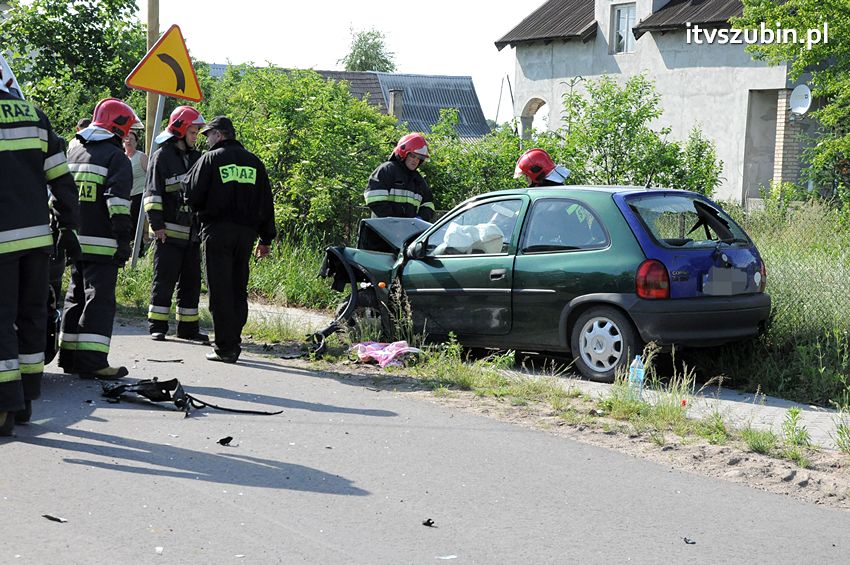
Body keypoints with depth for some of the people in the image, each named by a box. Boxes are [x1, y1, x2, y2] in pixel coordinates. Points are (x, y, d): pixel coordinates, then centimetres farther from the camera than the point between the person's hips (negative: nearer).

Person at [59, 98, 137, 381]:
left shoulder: (72, 153, 18)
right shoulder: (116, 157, -6)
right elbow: (118, 202, -16)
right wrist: (124, 241, -15)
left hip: (74, 240, 7)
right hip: (102, 244, -7)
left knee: (76, 296, 16)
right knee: (99, 299, -8)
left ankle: (69, 356, 20)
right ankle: (91, 361, -13)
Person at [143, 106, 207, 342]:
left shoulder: (197, 158, 17)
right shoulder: (161, 157, -3)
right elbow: (153, 193, -8)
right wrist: (157, 224, -15)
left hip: (193, 232, 6)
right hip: (169, 232, -6)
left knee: (191, 281, 8)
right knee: (164, 280, -3)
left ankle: (188, 327, 15)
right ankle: (157, 327, 3)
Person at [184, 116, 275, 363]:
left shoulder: (210, 159, -3)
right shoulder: (254, 162, 12)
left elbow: (192, 196, -4)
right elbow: (266, 203, 13)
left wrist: (201, 211, 20)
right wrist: (266, 238, 18)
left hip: (217, 231, -5)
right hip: (246, 232, 5)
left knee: (220, 290, -3)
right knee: (238, 289, 12)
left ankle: (225, 347, -5)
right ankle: (233, 344, 14)